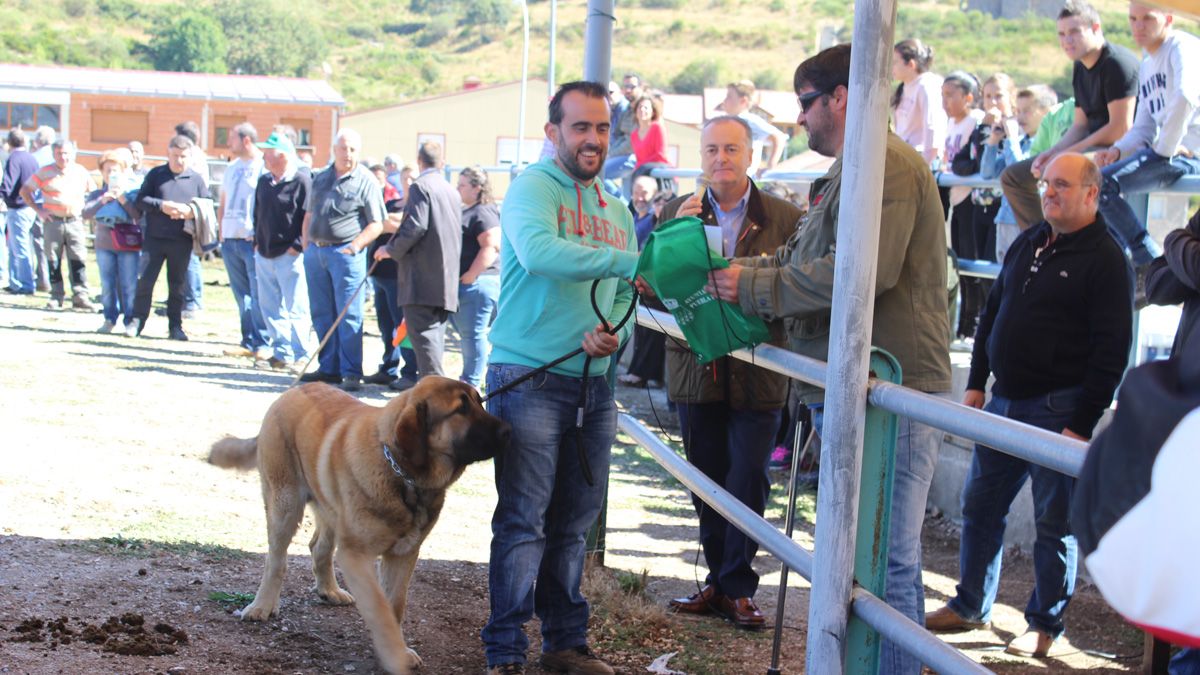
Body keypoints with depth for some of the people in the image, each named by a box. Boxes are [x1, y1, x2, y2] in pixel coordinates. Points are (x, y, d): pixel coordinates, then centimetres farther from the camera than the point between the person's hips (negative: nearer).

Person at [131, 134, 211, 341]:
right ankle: (138, 321, 8)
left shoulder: (196, 179, 7)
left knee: (178, 285, 6)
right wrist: (162, 206, -14)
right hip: (154, 238, 0)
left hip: (182, 242, 0)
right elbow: (141, 200, 1)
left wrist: (189, 211, -13)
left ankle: (175, 326, 13)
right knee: (145, 280, -2)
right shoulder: (155, 174, 6)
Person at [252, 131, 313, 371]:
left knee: (295, 309, -4)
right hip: (264, 255, 8)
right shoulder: (263, 182, 14)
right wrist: (257, 242, 16)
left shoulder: (302, 181, -11)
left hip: (289, 256, -8)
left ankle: (300, 355, 3)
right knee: (270, 307, 11)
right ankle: (281, 352, 19)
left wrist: (297, 246, -14)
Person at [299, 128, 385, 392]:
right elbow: (309, 214, 23)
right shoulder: (320, 178, 15)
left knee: (348, 315, -6)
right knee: (322, 314, 10)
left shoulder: (366, 181, -2)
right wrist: (306, 242, 10)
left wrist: (355, 246, -17)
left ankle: (351, 372, -3)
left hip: (345, 253, -6)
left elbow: (376, 224, -6)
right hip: (315, 252, 6)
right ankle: (329, 368, 18)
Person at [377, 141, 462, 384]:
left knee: (423, 333, -9)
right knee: (434, 335, 12)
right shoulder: (453, 191, 17)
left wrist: (391, 249, -5)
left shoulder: (420, 186, -7)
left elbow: (415, 227, -17)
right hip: (447, 281, 8)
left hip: (423, 279, -8)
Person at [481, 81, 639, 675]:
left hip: (594, 386, 6)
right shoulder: (533, 187, -5)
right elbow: (539, 252, -26)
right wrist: (627, 261, -31)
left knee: (573, 522, 13)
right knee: (523, 521, -3)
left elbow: (627, 295, 18)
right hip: (530, 378, -6)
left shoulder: (616, 211, 16)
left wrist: (615, 332, -5)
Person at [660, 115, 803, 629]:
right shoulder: (677, 213, 5)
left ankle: (737, 587, 12)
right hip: (697, 369, 3)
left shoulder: (785, 219, -2)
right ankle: (719, 580, 24)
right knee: (708, 484, 11)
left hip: (758, 373, -2)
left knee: (748, 484, -1)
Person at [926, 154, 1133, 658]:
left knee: (1055, 522, 3)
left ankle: (1045, 625, 15)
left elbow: (1112, 351, -14)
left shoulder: (1105, 261, -10)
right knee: (980, 504, 13)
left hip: (1057, 410, -7)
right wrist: (976, 384, 12)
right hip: (1004, 402, 7)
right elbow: (992, 313, 18)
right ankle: (970, 606, 27)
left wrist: (1083, 424, -16)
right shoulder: (1027, 244, 11)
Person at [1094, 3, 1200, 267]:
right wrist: (1117, 151, -1)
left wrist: (1166, 148, -23)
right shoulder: (1146, 67, 20)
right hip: (1164, 149, 10)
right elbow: (1143, 128, 19)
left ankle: (1151, 263, -15)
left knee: (1100, 184, -22)